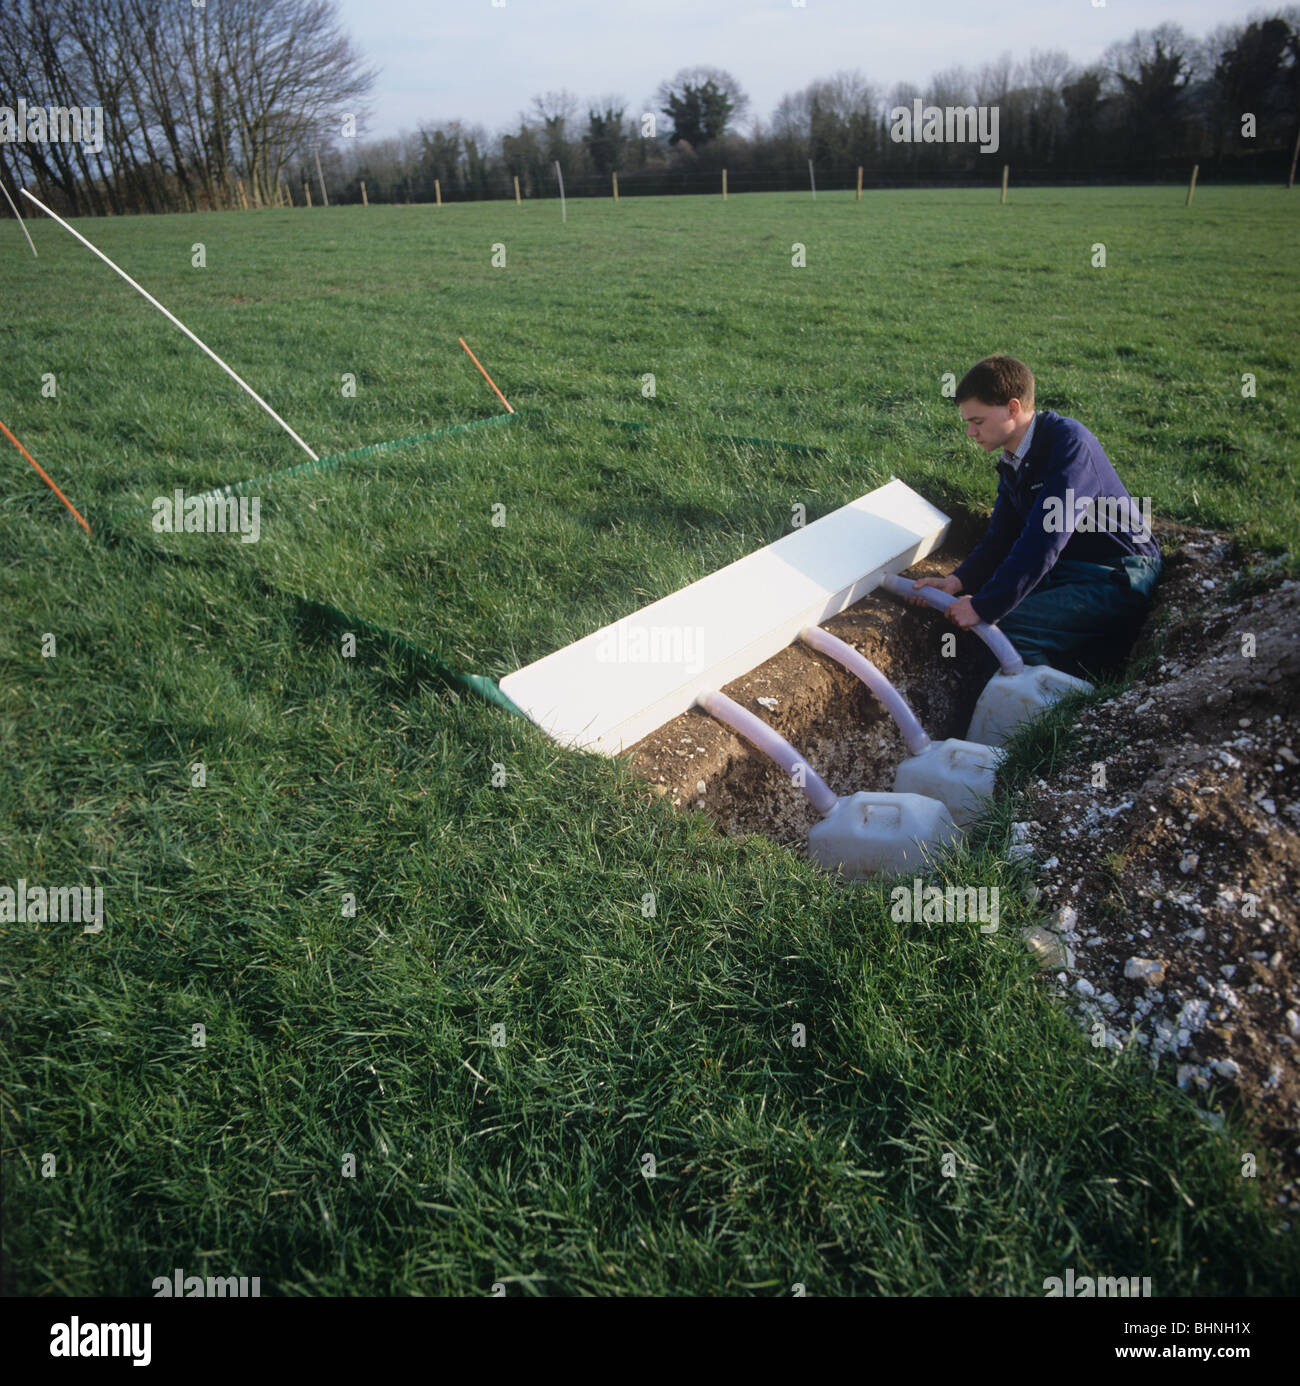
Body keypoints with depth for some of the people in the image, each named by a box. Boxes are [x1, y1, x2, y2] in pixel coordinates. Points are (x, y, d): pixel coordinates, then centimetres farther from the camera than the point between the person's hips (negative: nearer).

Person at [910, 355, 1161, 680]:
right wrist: (957, 581, -9)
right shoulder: (1012, 460, 7)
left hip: (1119, 580, -9)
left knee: (1002, 629, -24)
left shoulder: (1069, 444, -21)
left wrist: (985, 607, -28)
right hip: (1066, 572, 9)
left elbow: (1043, 541, -29)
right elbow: (1000, 537, 9)